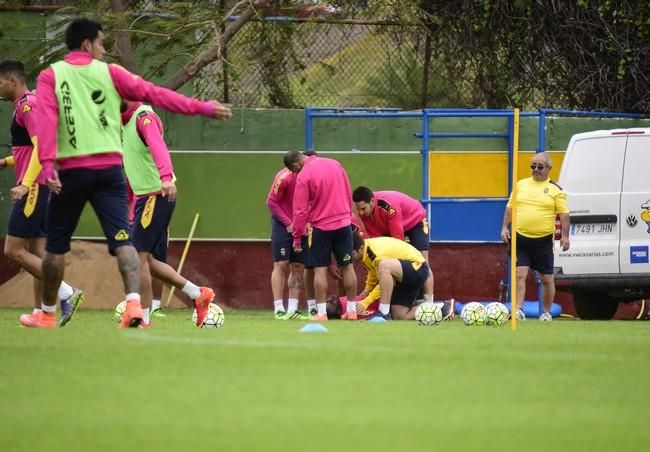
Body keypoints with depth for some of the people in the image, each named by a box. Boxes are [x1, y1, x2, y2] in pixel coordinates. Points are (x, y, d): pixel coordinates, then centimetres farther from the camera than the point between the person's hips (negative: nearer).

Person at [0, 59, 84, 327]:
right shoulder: (25, 106, 19)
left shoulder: (27, 106, -12)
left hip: (34, 188, -10)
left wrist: (26, 184, -29)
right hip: (39, 189, 10)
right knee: (37, 254, 8)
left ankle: (66, 293, -14)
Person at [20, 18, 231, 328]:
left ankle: (47, 314, 20)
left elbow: (46, 118, -10)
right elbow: (154, 94, 6)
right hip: (109, 167, 0)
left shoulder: (50, 76, 5)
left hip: (72, 170, 0)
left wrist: (47, 164, -18)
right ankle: (134, 304, -26)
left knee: (56, 244, 12)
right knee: (122, 239, -6)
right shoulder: (109, 73, 7)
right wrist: (201, 108, 11)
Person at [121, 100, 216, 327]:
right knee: (148, 260, 10)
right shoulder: (124, 122, 18)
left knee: (139, 255, -10)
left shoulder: (144, 117, -11)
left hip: (157, 195, -10)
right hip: (143, 196, 10)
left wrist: (166, 177, -46)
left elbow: (158, 147, -30)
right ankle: (198, 294, 18)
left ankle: (143, 318, -6)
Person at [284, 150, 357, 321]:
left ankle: (321, 313, -3)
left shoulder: (303, 177, -13)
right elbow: (348, 194, 10)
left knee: (320, 269, 1)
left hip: (320, 227, -5)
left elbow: (300, 211, -11)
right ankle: (352, 310, 15)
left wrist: (297, 237, -2)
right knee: (347, 267, 11)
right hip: (344, 223, 5)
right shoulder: (335, 164, 3)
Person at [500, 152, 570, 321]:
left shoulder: (555, 189, 1)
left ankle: (547, 312, 19)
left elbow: (564, 213, -1)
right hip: (520, 238, 2)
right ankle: (519, 310, -11)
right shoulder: (521, 185, 10)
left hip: (543, 241, -2)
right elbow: (510, 207, 14)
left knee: (547, 279, 6)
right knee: (520, 275, -9)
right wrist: (505, 227, 5)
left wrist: (565, 236, -9)